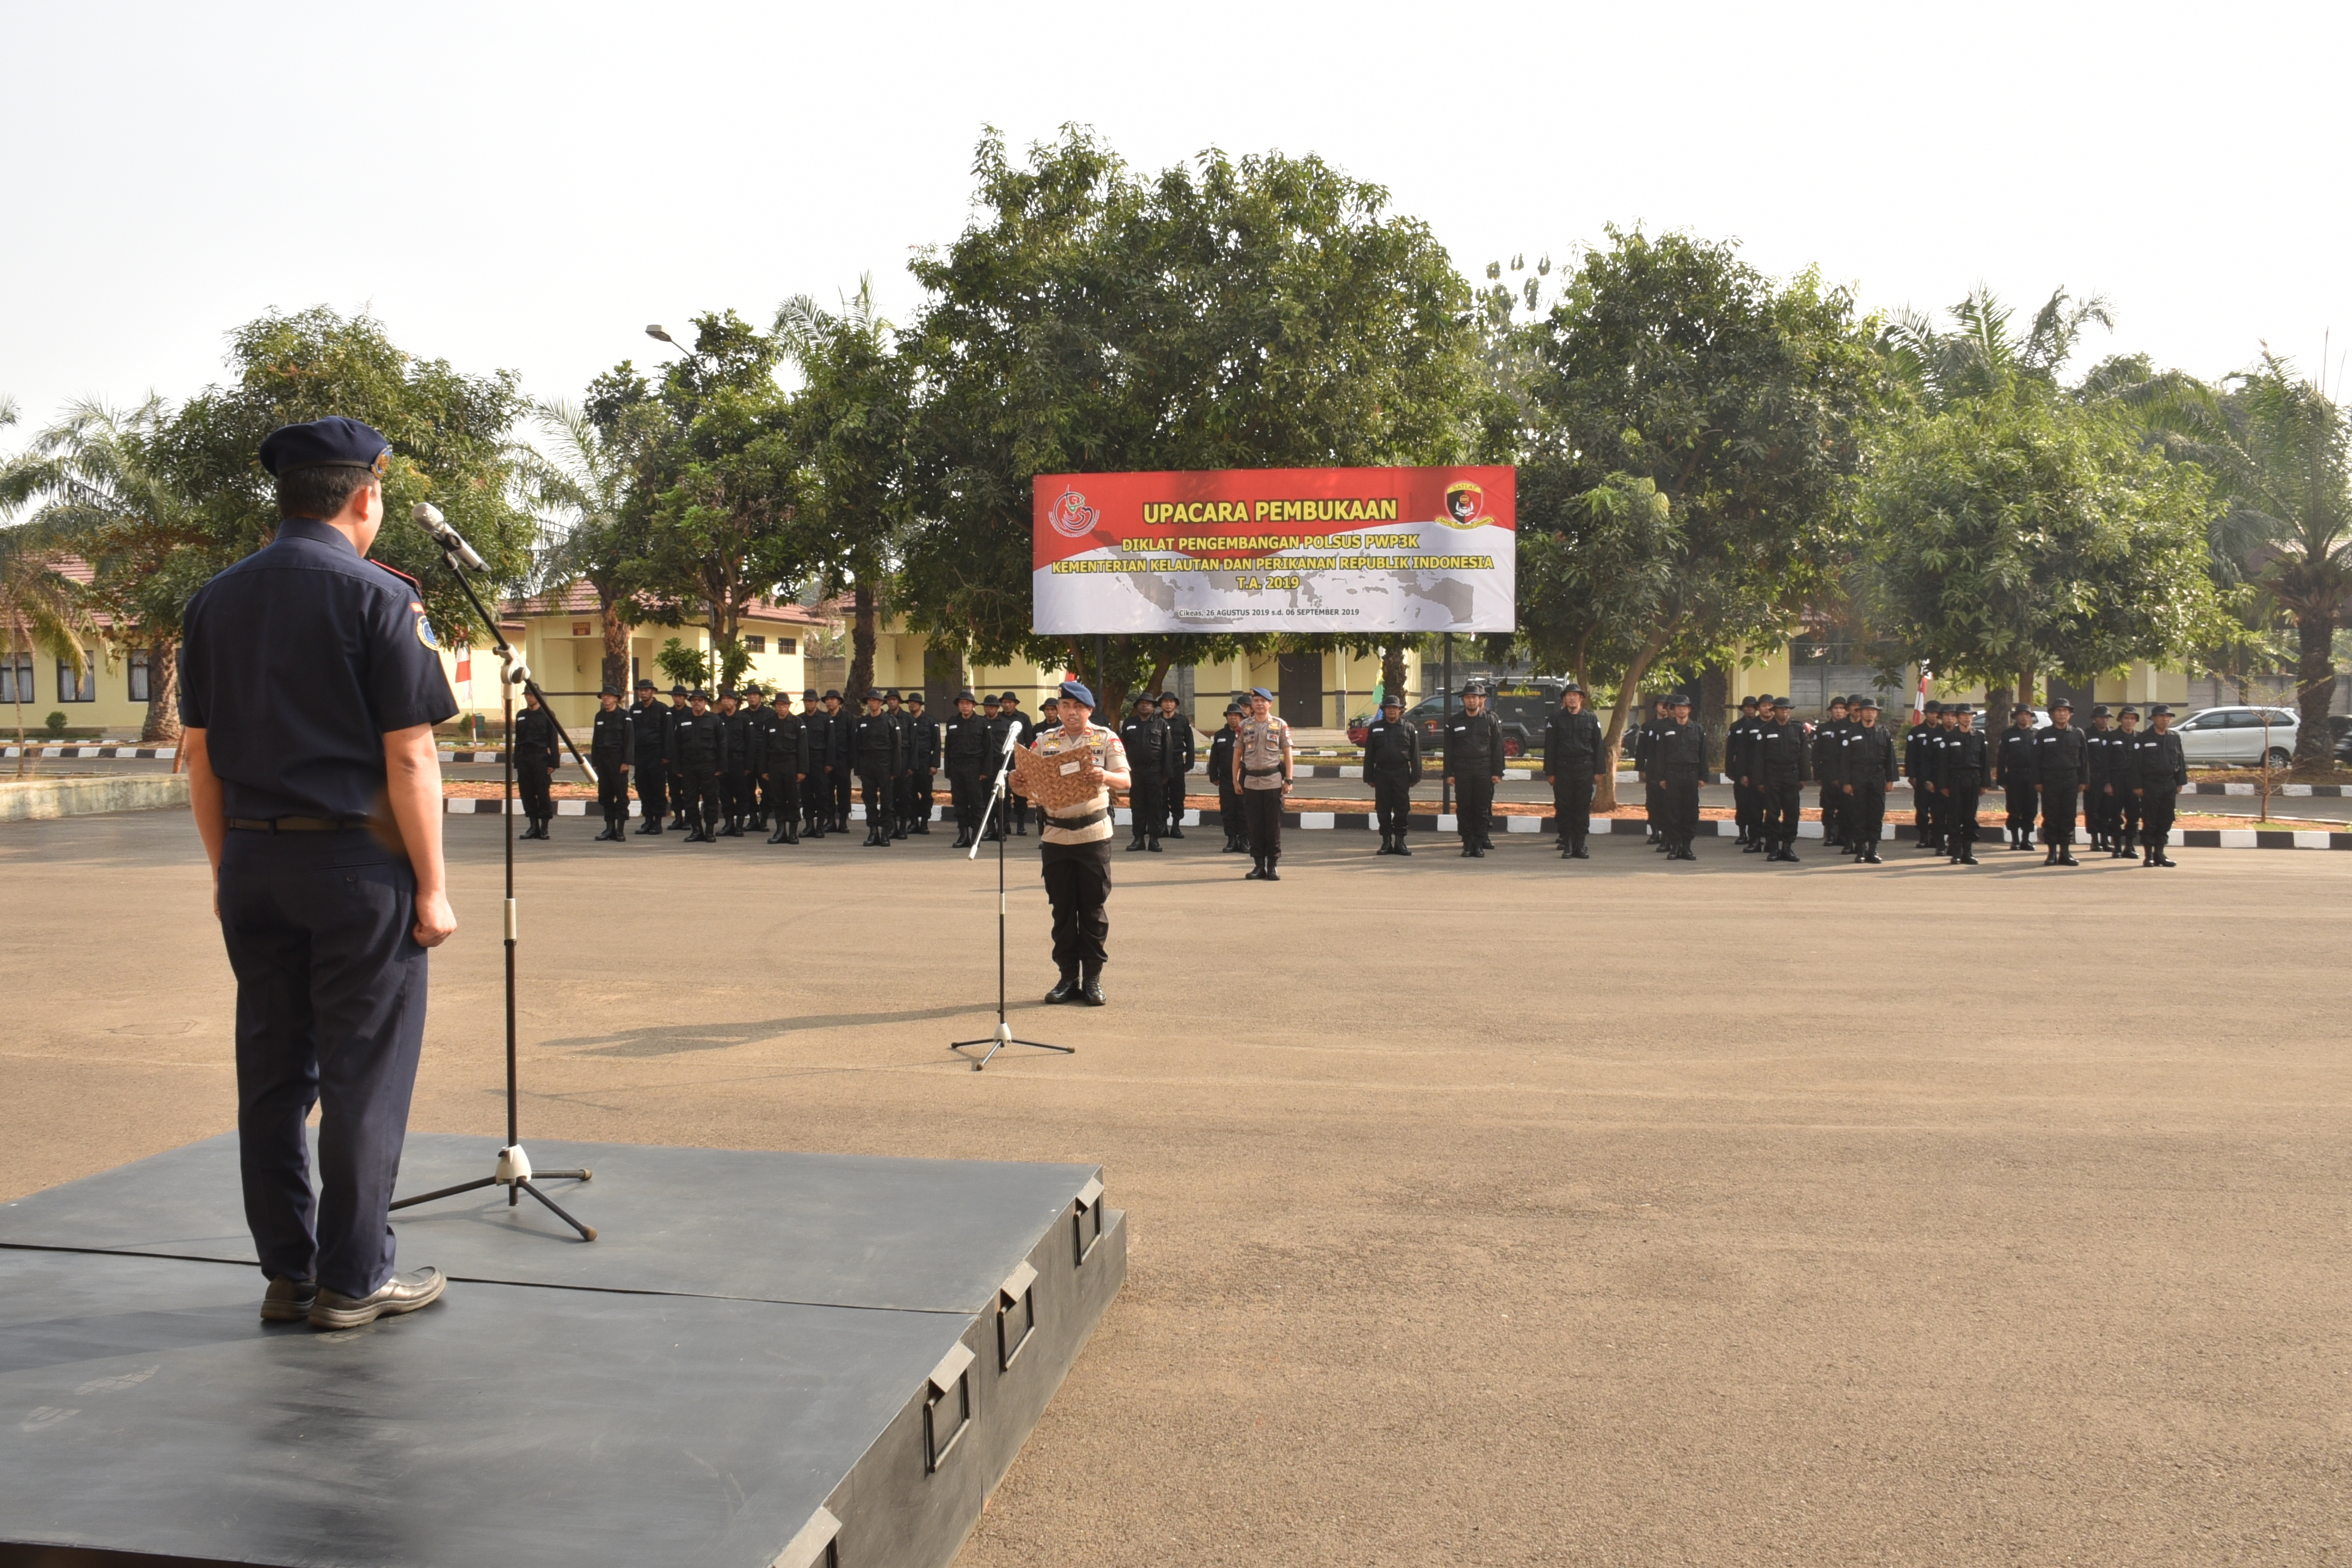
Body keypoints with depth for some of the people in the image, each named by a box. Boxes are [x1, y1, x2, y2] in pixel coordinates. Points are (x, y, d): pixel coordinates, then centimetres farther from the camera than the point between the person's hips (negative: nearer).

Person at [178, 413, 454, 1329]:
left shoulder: (216, 600, 9)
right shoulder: (380, 598, -9)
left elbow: (199, 753, 11)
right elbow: (408, 756, -13)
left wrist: (226, 869, 19)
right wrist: (432, 888, -8)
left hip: (252, 865, 6)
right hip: (356, 862, -6)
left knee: (271, 1073, 12)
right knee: (362, 1076, 3)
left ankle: (286, 1276, 21)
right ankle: (354, 1281, 10)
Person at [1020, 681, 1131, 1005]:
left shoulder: (1106, 740, 3)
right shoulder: (1044, 742, 11)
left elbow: (1126, 781, -7)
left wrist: (1100, 774, -27)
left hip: (1093, 835, -2)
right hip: (1055, 836, 3)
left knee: (1094, 909, 1)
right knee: (1062, 910, 6)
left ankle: (1093, 979, 9)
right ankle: (1068, 978, 14)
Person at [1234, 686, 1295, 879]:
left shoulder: (1280, 725, 4)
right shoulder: (1244, 726, 8)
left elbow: (1288, 754, 4)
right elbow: (1237, 754, 10)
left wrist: (1288, 780, -3)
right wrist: (1235, 780, 4)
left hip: (1273, 781, -2)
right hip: (1251, 782, 2)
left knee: (1273, 825, 0)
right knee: (1255, 825, 4)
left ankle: (1273, 866, 7)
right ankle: (1259, 865, 11)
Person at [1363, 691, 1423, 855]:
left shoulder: (1409, 729, 6)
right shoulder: (1375, 728, 9)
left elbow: (1415, 755, 4)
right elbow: (1369, 755, 9)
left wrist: (1415, 777, -2)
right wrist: (1369, 777, 3)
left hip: (1401, 774, -1)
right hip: (1382, 773, 1)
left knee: (1402, 809, -1)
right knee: (1383, 809, 3)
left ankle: (1400, 842, 7)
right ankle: (1386, 842, 10)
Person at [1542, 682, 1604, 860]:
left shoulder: (1591, 720, 9)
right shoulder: (1556, 719, 4)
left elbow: (1598, 747, 10)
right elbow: (1549, 747, 4)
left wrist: (1598, 772, 4)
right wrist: (1550, 772, -1)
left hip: (1585, 770, 1)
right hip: (1563, 770, -1)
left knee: (1583, 809, 1)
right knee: (1563, 809, 0)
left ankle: (1580, 845, 8)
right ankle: (1567, 846, 6)